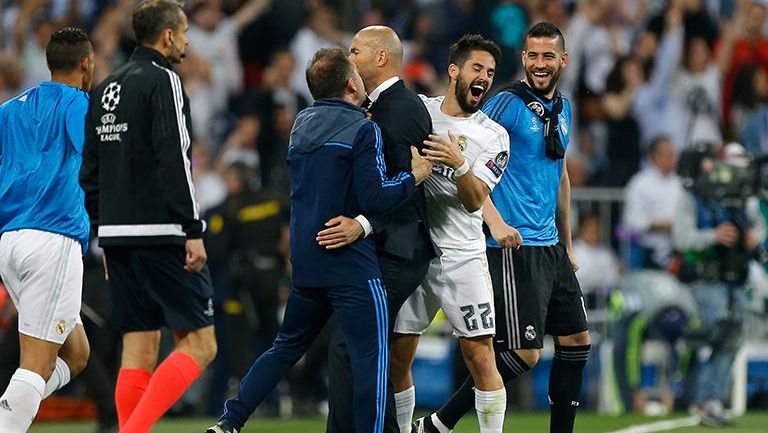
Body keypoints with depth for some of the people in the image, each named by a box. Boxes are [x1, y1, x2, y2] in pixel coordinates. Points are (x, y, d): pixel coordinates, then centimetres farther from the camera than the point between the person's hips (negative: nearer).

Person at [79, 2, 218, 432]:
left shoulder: (106, 89, 16)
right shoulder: (163, 81, -8)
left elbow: (89, 171, 18)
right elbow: (174, 160, -17)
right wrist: (194, 231, -16)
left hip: (118, 235, 8)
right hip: (162, 235, -8)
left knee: (139, 349, 9)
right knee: (199, 344, -4)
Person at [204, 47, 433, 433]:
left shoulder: (301, 124, 11)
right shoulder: (362, 130, -11)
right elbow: (373, 198, -17)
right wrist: (414, 176, -4)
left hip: (305, 262, 8)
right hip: (351, 263, -7)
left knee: (287, 347, 19)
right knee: (371, 355, -5)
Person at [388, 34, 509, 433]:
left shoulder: (493, 137, 0)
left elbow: (475, 199, -10)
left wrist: (460, 164, -28)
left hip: (461, 257, -2)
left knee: (480, 356, -9)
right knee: (397, 356, 3)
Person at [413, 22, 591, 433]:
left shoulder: (562, 109, 14)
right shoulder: (507, 104, -10)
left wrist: (567, 243, 26)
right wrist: (495, 222, -26)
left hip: (550, 247, 8)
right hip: (515, 246, -8)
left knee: (576, 341, 8)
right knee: (525, 352, -11)